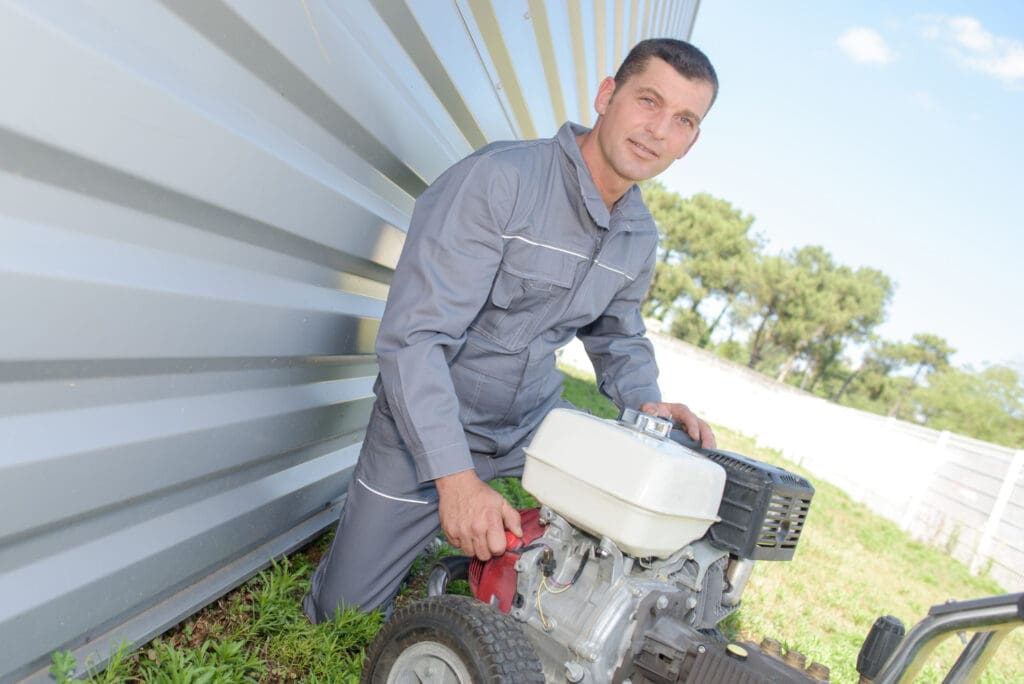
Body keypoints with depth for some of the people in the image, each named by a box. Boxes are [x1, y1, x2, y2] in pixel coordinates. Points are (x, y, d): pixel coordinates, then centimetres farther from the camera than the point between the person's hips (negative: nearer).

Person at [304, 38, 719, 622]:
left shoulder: (641, 238, 0)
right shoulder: (497, 179, -24)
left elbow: (620, 338, 14)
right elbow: (415, 335, -30)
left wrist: (647, 402, -8)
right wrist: (455, 478, -34)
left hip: (535, 420, 6)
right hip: (430, 422, -5)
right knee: (343, 608, 1)